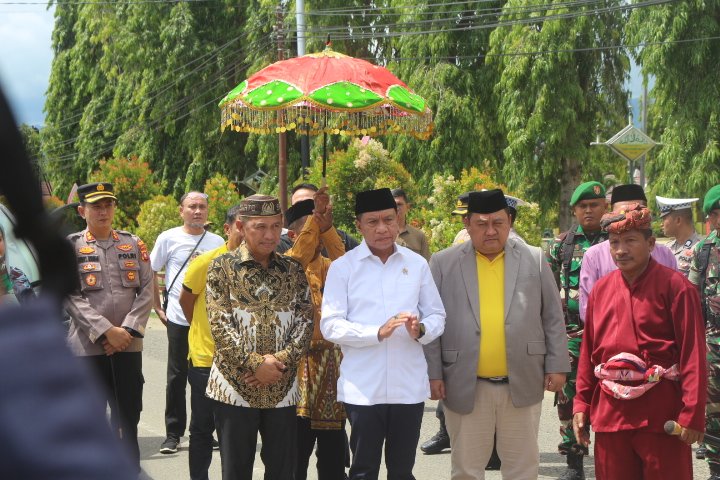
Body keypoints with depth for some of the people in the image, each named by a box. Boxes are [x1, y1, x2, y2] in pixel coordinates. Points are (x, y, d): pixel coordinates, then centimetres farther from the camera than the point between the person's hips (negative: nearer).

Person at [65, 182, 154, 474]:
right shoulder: (69, 247, 0)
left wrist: (127, 330, -9)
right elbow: (71, 296, -8)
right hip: (87, 346, -2)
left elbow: (146, 291, 3)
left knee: (128, 416, 7)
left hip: (129, 345, 2)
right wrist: (107, 331, -15)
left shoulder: (133, 244, 9)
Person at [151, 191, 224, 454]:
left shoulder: (217, 242, 9)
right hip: (179, 320, -2)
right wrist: (158, 307, 1)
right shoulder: (168, 238, 1)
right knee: (177, 377, 2)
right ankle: (173, 433, 9)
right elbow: (151, 273, 6)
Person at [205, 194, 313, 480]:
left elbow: (305, 321, 2)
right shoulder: (223, 267, -1)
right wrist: (256, 363, -16)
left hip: (282, 388, 3)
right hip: (235, 386, -3)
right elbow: (219, 324, -9)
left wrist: (280, 361, -13)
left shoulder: (293, 271, 8)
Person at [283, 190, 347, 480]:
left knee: (333, 447, 11)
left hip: (333, 362, 5)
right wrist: (316, 217, -26)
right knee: (297, 445, -3)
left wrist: (328, 229, -17)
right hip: (300, 361, -5)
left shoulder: (327, 265, 13)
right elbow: (297, 261, -24)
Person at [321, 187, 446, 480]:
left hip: (409, 386, 3)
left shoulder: (417, 264, 7)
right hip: (362, 389, -2)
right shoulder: (343, 267, -1)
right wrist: (378, 332, -20)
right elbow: (330, 325, -7)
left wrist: (421, 330, -13)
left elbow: (437, 316, 10)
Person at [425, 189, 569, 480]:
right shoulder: (443, 264, 1)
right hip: (465, 387, -1)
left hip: (522, 385, 1)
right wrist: (433, 373, -2)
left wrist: (557, 366, 2)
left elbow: (553, 318, 7)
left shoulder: (534, 260, 4)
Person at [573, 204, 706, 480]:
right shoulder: (600, 290, 9)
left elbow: (693, 353, -10)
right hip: (610, 412, 5)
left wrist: (692, 414, -14)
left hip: (661, 414, -5)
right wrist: (581, 404, 11)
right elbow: (589, 351, 14)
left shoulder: (674, 285, -7)